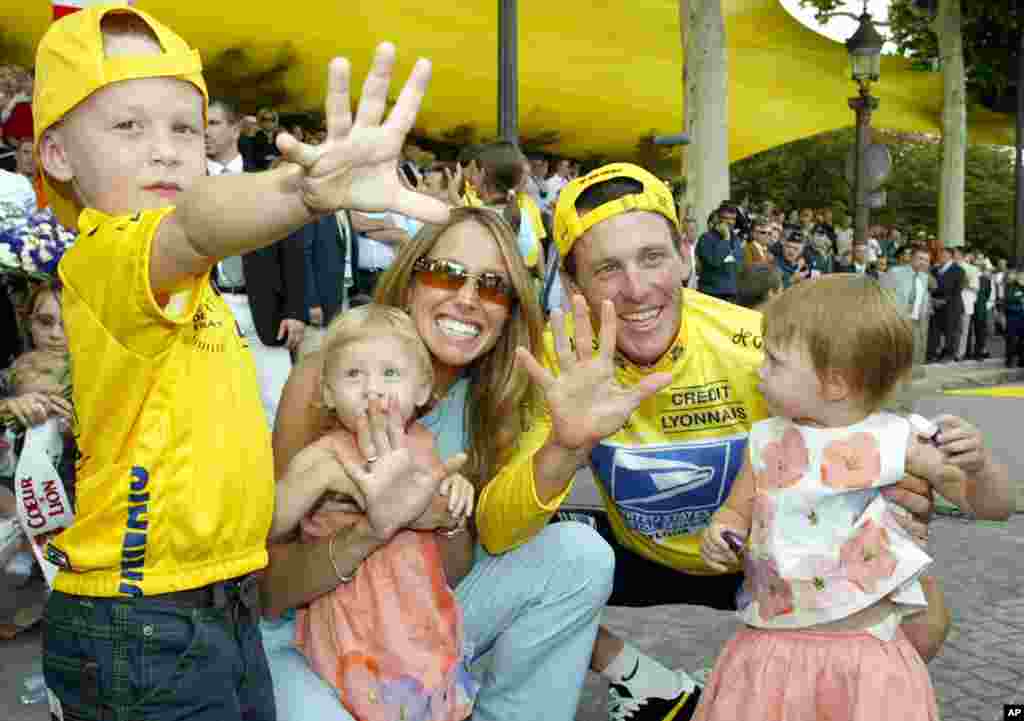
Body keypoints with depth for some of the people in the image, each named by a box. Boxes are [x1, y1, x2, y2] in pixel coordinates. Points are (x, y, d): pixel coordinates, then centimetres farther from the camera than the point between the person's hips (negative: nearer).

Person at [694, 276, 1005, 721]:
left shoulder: (896, 440, -6)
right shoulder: (765, 441, 1)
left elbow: (987, 506, 2)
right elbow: (738, 510, 15)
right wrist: (719, 534, -7)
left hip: (866, 653, -2)